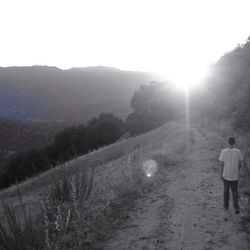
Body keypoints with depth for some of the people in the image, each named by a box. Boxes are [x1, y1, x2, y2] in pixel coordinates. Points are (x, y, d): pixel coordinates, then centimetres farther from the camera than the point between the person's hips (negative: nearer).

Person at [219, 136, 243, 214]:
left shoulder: (223, 151, -12)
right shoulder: (238, 151, -9)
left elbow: (222, 164, -8)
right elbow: (240, 164, -1)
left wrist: (221, 174, 4)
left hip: (226, 176, 0)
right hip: (235, 176, 0)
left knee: (226, 190, 17)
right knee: (235, 191, 11)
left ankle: (226, 206, 27)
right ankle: (236, 208, 0)